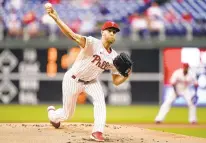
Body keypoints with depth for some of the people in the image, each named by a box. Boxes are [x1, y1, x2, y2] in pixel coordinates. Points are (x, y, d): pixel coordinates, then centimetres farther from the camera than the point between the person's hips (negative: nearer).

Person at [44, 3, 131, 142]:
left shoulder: (114, 57, -9)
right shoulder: (92, 43, -26)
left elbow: (116, 81, -2)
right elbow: (73, 35, -42)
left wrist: (127, 75, -26)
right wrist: (56, 18, -58)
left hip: (91, 82, 4)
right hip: (73, 80, -4)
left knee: (100, 100, -27)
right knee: (67, 114, 8)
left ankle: (98, 132, -25)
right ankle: (52, 113, 45)